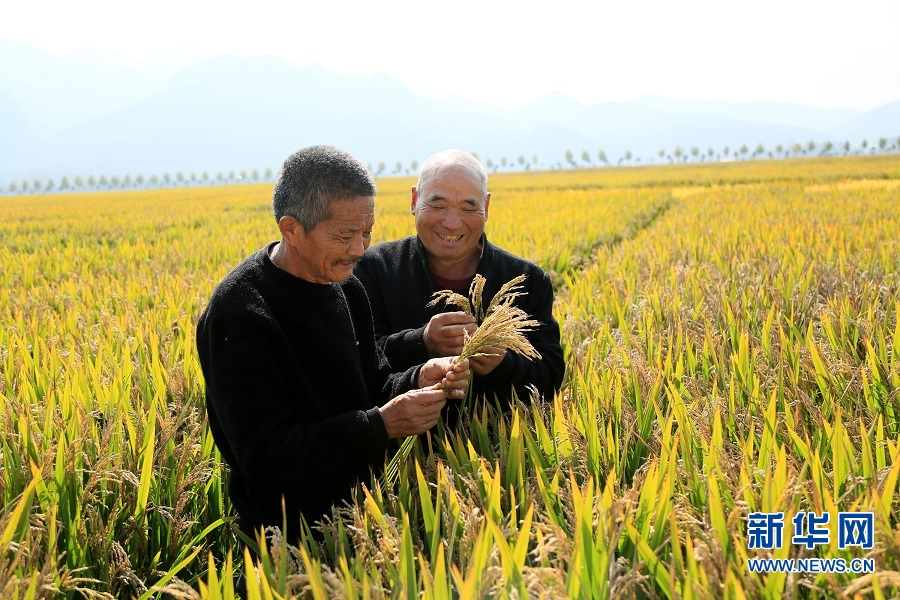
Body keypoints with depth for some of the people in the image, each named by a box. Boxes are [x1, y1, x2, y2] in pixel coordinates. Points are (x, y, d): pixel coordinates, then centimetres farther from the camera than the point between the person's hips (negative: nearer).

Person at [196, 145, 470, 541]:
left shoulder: (345, 285, 5)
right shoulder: (238, 315, -20)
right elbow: (264, 458, -22)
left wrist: (418, 380, -8)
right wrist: (381, 425, -25)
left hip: (360, 507, 7)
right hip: (291, 534, -7)